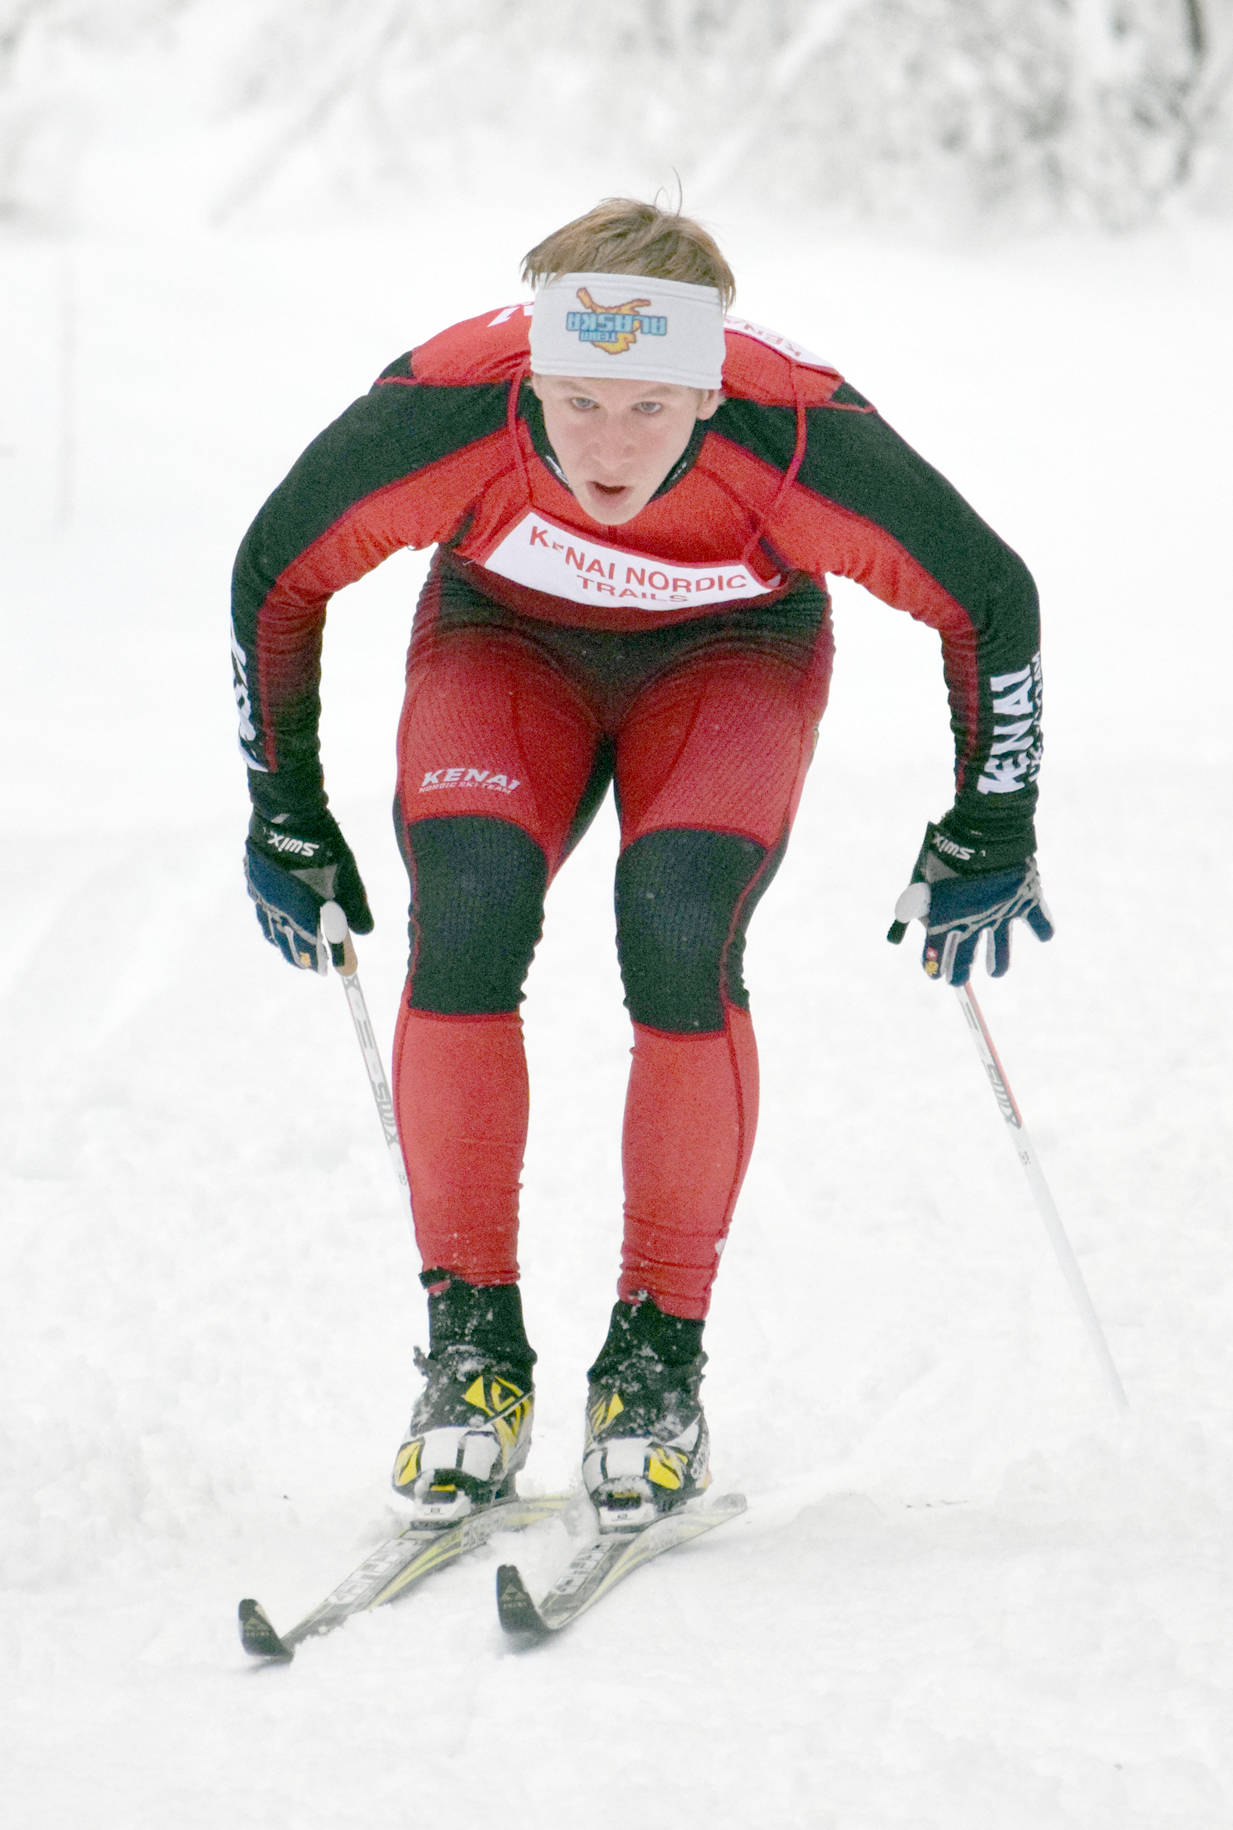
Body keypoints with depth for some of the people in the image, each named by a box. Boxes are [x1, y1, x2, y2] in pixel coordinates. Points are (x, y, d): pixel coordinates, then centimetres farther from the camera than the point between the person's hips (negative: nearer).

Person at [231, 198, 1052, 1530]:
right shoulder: (438, 415, -34)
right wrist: (286, 818, -5)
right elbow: (277, 575, -13)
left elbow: (990, 598, -18)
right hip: (505, 638, 1)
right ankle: (471, 1348, -12)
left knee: (679, 932, -27)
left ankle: (660, 1360, -13)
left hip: (731, 652, -1)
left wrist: (989, 837, -10)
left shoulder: (802, 445, -36)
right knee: (465, 913, -25)